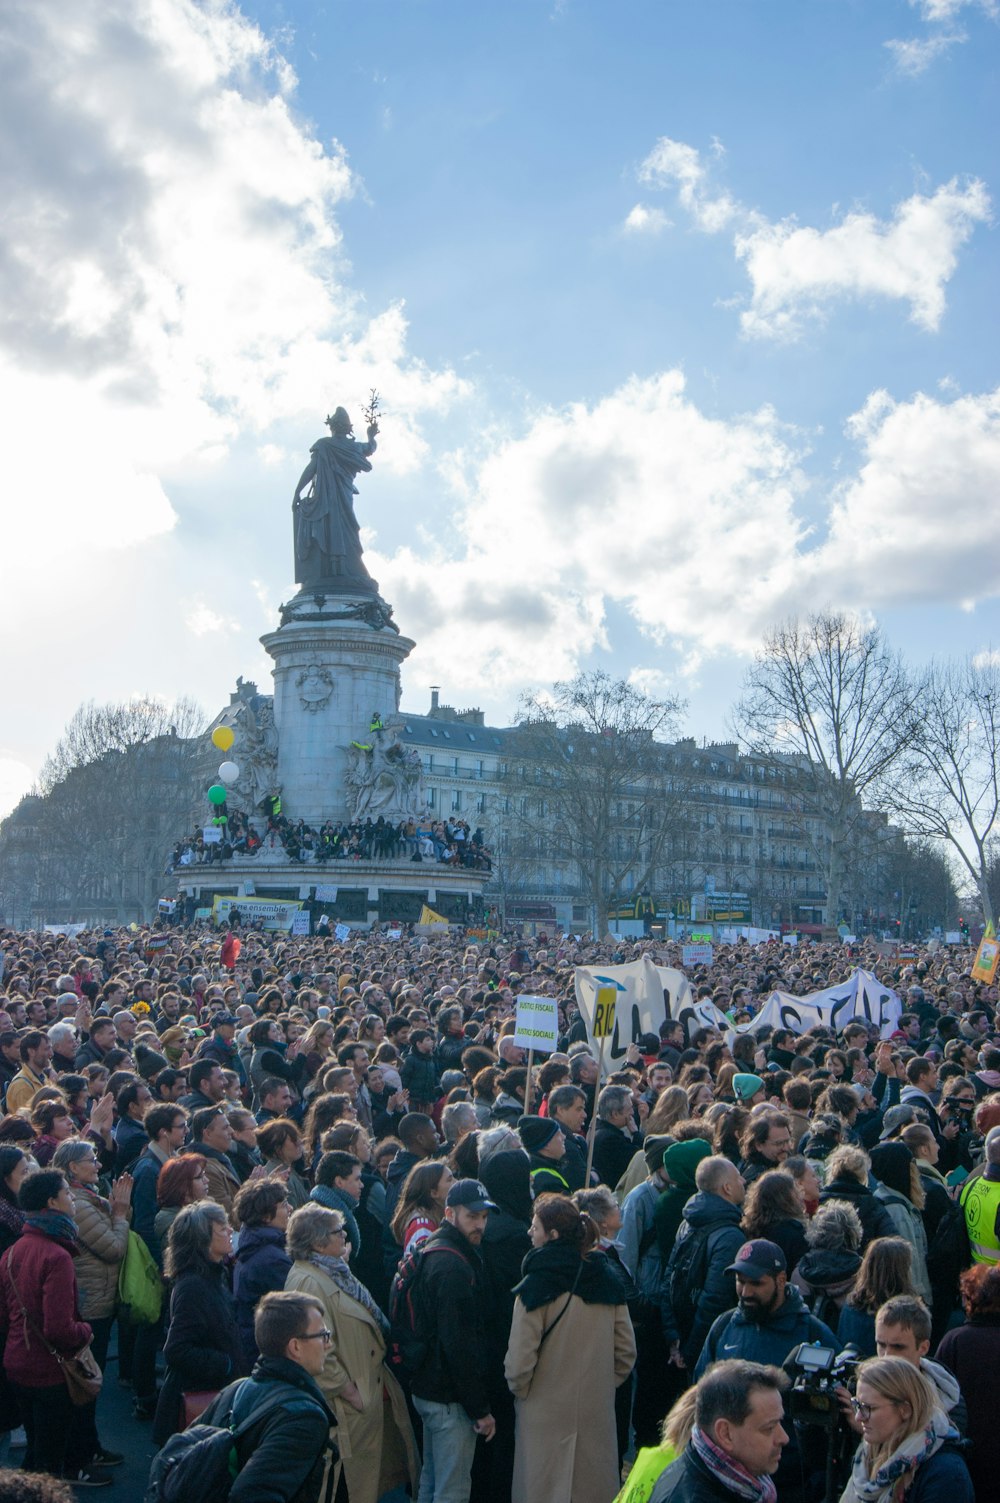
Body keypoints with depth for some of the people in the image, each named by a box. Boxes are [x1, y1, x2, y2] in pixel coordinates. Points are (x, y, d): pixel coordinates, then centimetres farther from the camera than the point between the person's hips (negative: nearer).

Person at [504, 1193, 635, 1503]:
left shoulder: (537, 1285, -16)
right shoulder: (609, 1278, 0)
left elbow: (520, 1360, -16)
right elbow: (627, 1352, 5)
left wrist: (519, 1390, 2)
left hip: (546, 1415, -4)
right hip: (598, 1413, 4)